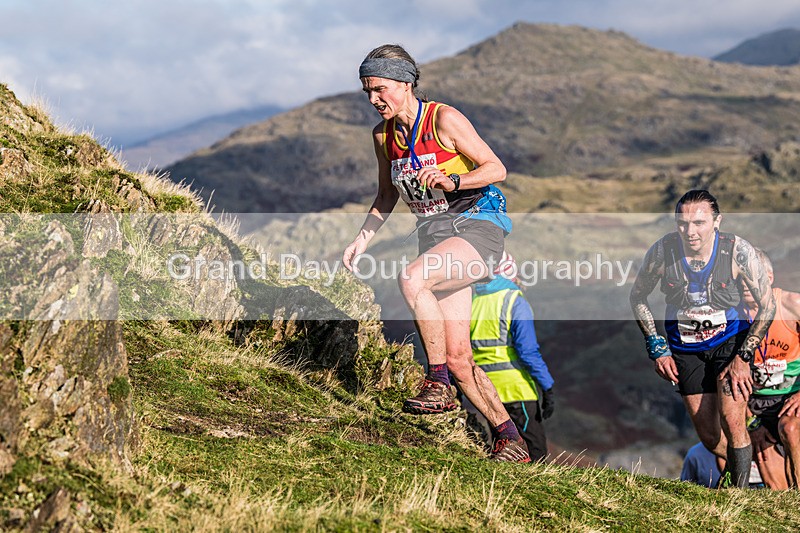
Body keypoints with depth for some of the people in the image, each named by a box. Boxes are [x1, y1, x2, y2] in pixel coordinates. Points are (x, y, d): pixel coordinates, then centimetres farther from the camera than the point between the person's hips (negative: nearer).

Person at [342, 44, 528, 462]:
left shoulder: (443, 119, -12)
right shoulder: (383, 135, 7)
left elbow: (496, 168, -12)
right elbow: (387, 195, 20)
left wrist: (451, 180, -28)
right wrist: (363, 238, 8)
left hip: (478, 223, -7)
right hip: (436, 234, 7)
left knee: (410, 279, -34)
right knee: (457, 358, -1)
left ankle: (439, 385, -22)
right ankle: (510, 441, 11)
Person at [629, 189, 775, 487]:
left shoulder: (738, 250, -21)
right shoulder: (662, 251, -18)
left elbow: (767, 305, -9)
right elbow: (637, 297, 0)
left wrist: (743, 357, -15)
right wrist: (657, 348, -3)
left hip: (731, 341, -2)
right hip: (685, 348, 2)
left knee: (732, 423, -19)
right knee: (709, 437, 4)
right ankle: (748, 470, 32)